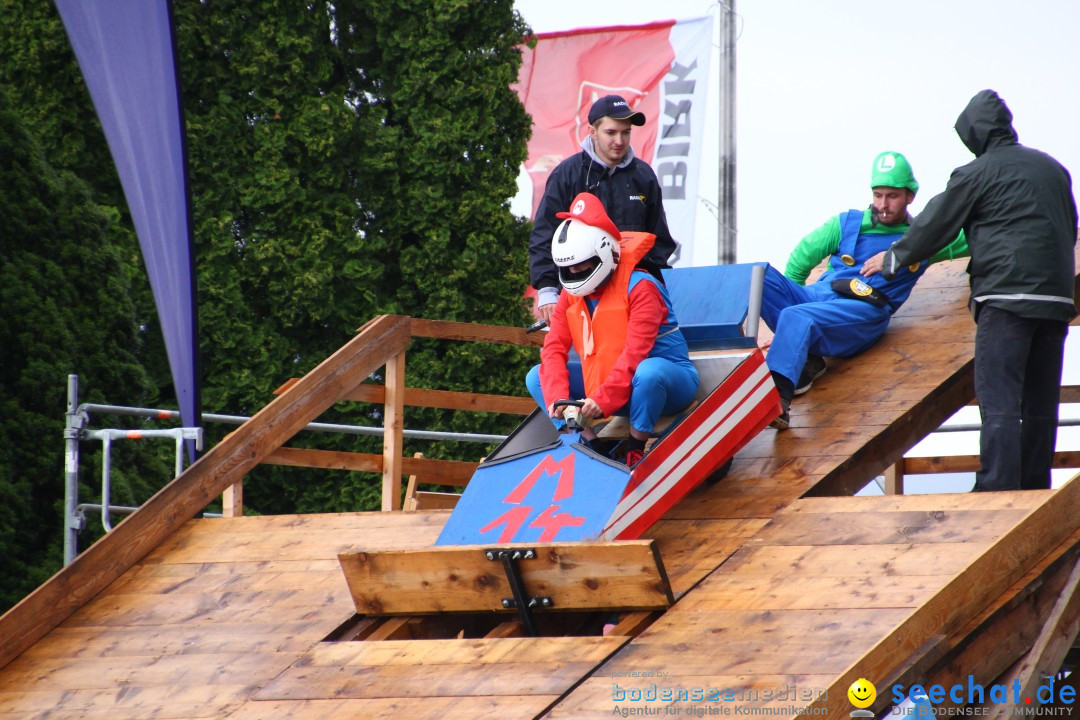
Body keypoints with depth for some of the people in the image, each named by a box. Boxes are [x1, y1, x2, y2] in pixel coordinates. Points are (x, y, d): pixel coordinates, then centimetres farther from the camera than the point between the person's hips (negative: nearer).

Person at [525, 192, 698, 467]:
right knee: (537, 378, -3)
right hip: (607, 383, 7)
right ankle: (591, 446, -14)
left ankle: (634, 452, -21)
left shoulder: (639, 287, -20)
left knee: (647, 372, -43)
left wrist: (602, 400, -36)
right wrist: (557, 398, -26)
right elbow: (554, 349, -8)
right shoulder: (571, 295, 2)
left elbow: (635, 354, -29)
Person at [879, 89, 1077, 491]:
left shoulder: (977, 172, -1)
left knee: (998, 400, -11)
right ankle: (1035, 489, 12)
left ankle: (997, 488, -20)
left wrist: (896, 258, 23)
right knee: (1040, 402, 10)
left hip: (1006, 295, -7)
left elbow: (936, 224, 7)